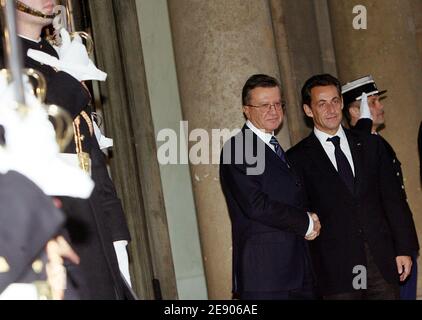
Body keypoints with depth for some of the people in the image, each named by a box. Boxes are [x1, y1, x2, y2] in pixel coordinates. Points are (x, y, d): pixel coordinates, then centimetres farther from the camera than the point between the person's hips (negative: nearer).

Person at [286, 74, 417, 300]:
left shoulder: (371, 145, 11)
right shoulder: (298, 158, 1)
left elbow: (392, 200, 10)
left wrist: (404, 249, 5)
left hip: (382, 262, 3)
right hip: (336, 268, -3)